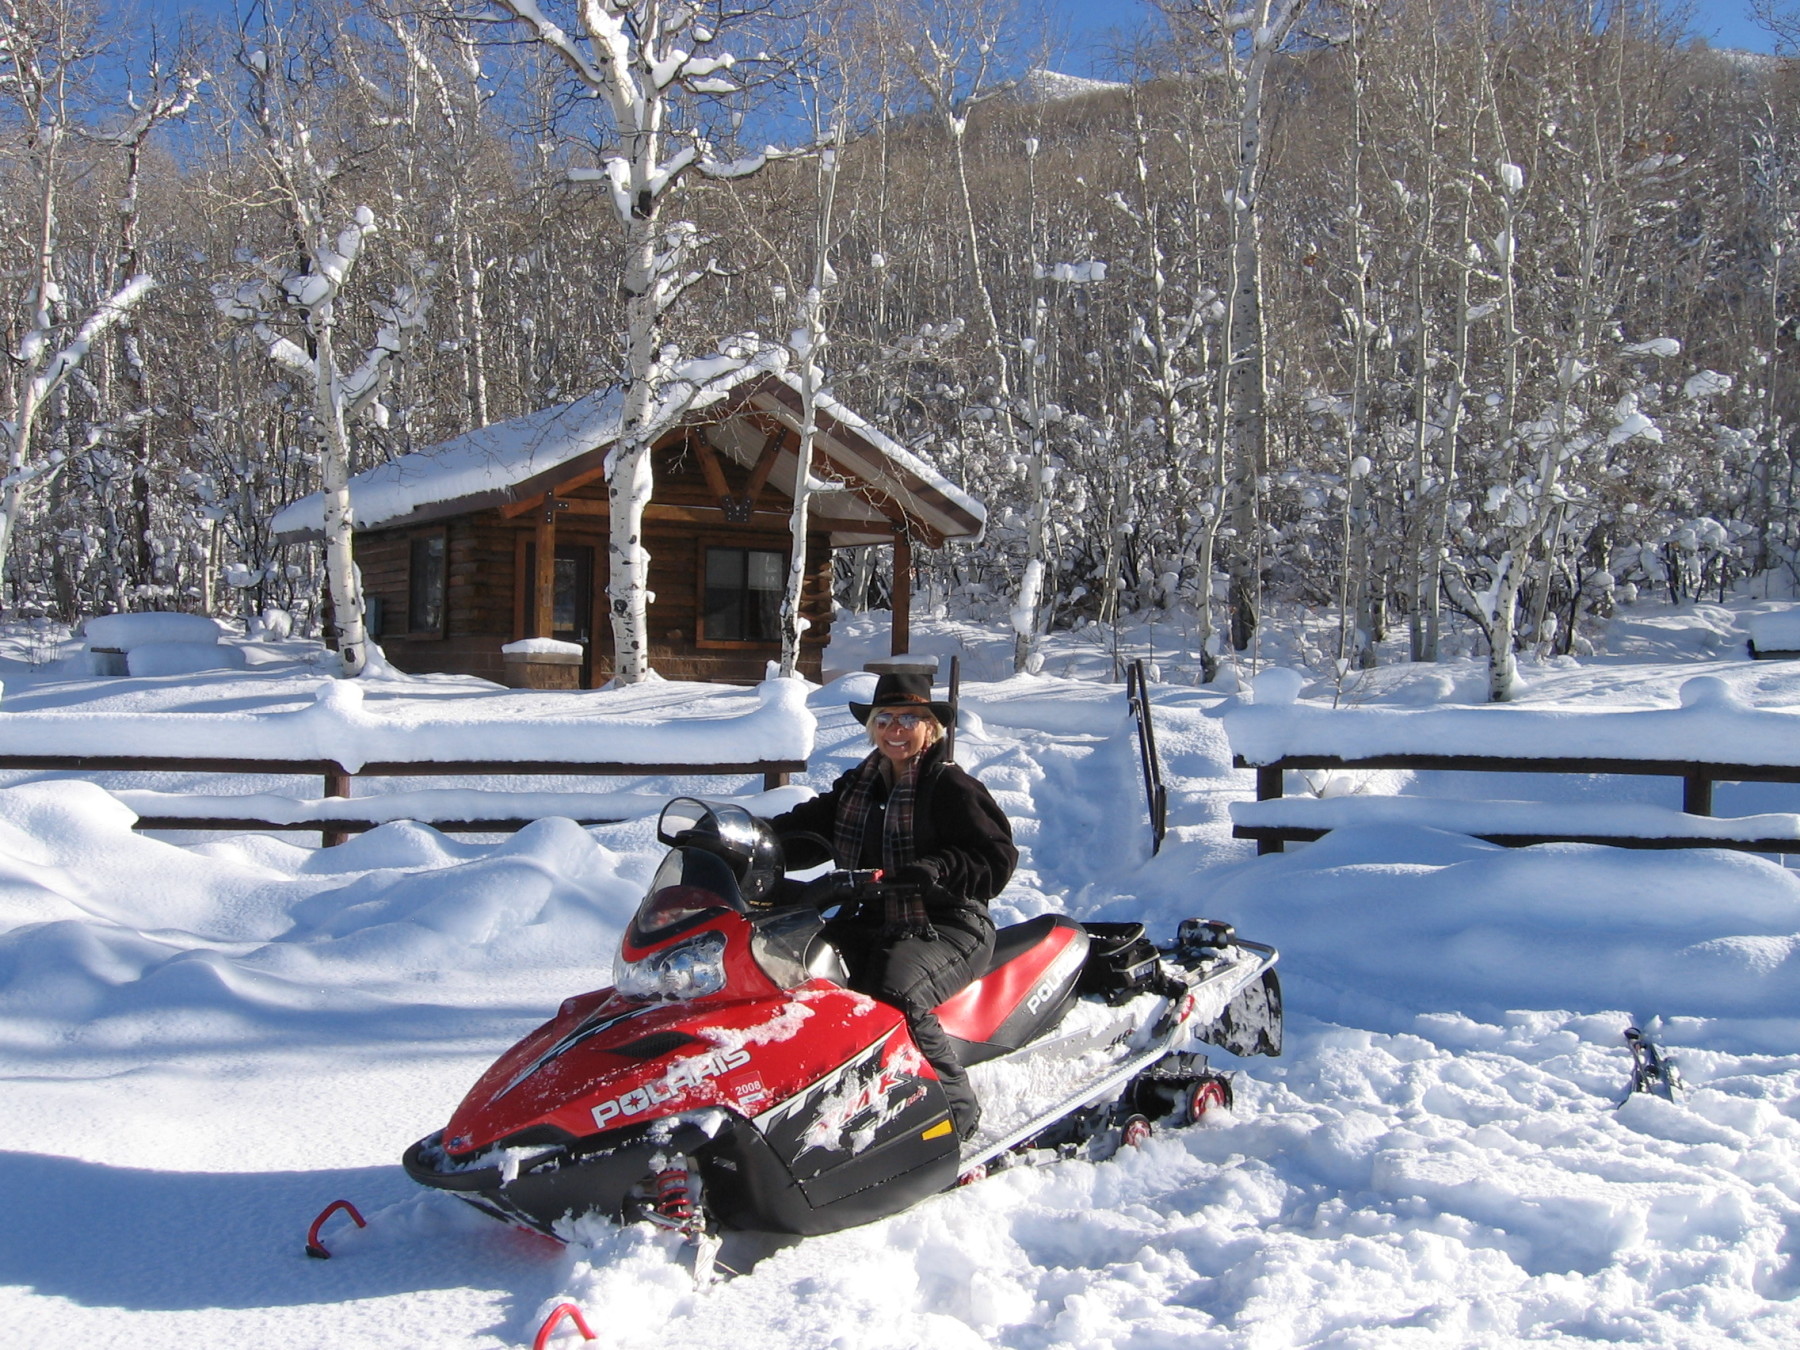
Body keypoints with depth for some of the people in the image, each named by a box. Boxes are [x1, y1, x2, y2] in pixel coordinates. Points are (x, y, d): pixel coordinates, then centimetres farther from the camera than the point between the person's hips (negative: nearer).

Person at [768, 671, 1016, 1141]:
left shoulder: (950, 788, -6)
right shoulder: (856, 786, 15)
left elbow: (998, 857, -13)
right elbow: (804, 828, 11)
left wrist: (938, 869, -29)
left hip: (949, 928, -7)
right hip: (871, 925, 7)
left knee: (893, 993, -34)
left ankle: (957, 1108, -20)